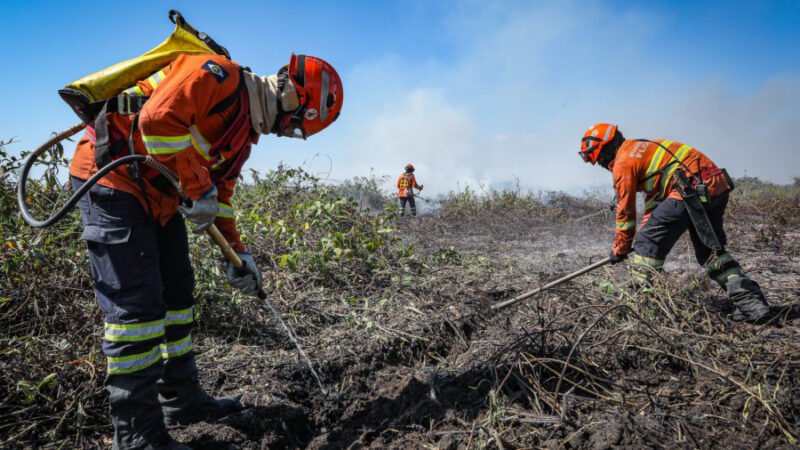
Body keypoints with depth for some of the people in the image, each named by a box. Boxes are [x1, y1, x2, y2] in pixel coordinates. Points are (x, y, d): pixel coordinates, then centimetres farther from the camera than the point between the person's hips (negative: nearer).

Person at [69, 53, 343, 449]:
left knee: (176, 293, 11)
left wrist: (237, 253, 12)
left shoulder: (245, 130, 13)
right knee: (136, 304, -11)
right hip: (111, 177, -10)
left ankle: (181, 400, 24)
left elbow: (221, 194, 16)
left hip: (157, 196, 10)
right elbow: (159, 117, -28)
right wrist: (198, 187, -22)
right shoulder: (219, 74, -15)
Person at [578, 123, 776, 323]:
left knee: (646, 245, -3)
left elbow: (625, 211, 2)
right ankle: (752, 303, 21)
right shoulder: (642, 150, 26)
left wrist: (620, 249, 13)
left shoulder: (623, 162, -2)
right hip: (718, 186, 10)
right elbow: (654, 198, 29)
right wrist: (646, 231, 28)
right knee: (711, 250, 21)